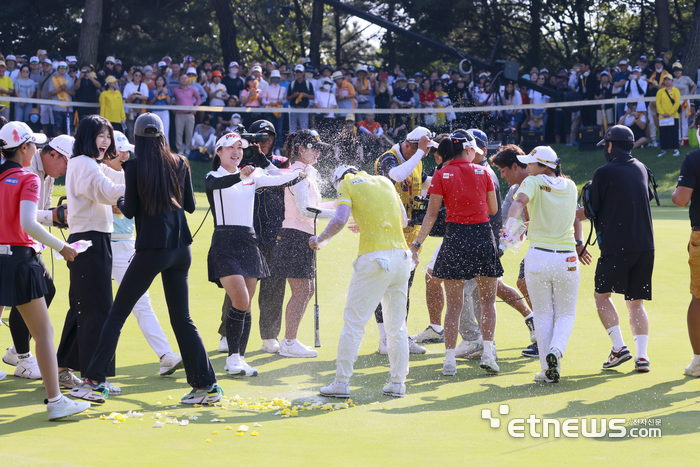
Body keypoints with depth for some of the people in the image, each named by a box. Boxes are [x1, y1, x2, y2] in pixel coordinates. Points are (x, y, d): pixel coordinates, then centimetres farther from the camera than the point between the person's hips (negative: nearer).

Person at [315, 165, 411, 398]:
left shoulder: (346, 185, 4)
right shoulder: (385, 182, 20)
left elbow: (340, 220, -10)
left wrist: (319, 239, 5)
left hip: (374, 258, -5)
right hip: (401, 255, 5)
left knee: (354, 320, 0)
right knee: (397, 323, 12)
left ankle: (342, 382, 0)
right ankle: (398, 382, 13)